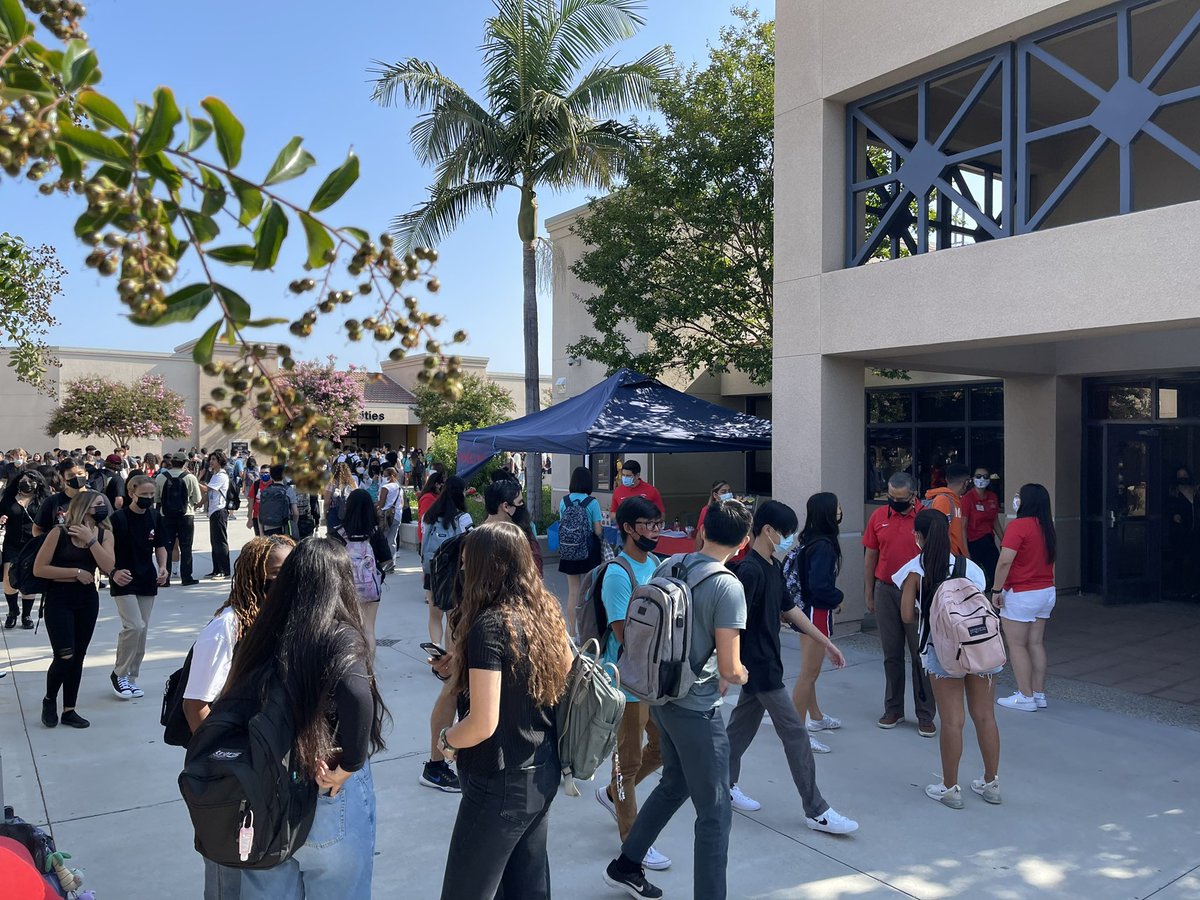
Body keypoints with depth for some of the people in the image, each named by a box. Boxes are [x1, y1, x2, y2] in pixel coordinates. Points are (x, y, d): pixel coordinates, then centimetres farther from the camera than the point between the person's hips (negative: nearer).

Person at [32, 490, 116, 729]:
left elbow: (107, 567, -14)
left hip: (88, 600, 4)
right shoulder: (59, 532, -12)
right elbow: (39, 569, -12)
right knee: (65, 656, -10)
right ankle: (49, 700, 17)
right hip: (59, 600, -4)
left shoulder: (104, 533, 0)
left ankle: (69, 710, 21)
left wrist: (90, 539, -19)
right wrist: (76, 572, -15)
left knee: (78, 657, 9)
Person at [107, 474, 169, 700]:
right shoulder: (118, 518, -12)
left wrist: (162, 567, -3)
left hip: (147, 582, 6)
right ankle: (119, 674, 5)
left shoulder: (154, 517, 4)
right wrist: (113, 572, -23)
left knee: (142, 630, 9)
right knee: (134, 626, -15)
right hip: (124, 582, -5)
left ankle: (131, 678, 22)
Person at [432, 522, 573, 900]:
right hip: (542, 774, 8)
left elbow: (483, 724, -23)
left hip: (500, 785, -8)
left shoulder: (490, 625, -22)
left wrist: (445, 739, -4)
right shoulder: (547, 613, 1)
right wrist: (464, 668, 9)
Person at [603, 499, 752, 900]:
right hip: (696, 710, -8)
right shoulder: (728, 587, -20)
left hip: (661, 698, 8)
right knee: (715, 814, 5)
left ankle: (625, 866, 41)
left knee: (674, 783, 28)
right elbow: (730, 670, -20)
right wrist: (740, 675, 3)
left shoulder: (667, 566, 0)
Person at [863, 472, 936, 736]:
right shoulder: (878, 517, 2)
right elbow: (870, 557, 10)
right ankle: (893, 709, 22)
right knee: (891, 654, 11)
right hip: (885, 592, 3)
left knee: (921, 655, 3)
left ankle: (925, 715, 11)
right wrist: (869, 594, 11)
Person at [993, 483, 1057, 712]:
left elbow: (1005, 561, -23)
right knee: (1036, 643, 13)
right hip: (1046, 592, 8)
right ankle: (1039, 694, 17)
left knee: (1017, 645, 1)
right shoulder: (1047, 527, 8)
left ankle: (1025, 697, 4)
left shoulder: (1018, 526, -17)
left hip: (1021, 595, -8)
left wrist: (997, 590, -16)